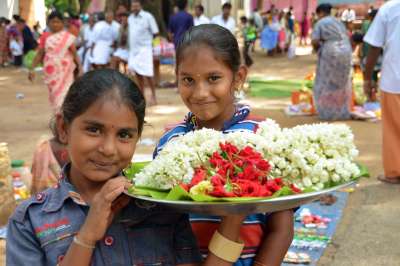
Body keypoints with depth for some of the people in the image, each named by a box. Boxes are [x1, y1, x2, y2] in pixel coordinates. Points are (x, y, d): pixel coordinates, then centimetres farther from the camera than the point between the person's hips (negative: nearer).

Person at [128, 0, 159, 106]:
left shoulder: (148, 17, -6)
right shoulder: (130, 18, 11)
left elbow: (155, 33, -3)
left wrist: (146, 39, 1)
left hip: (144, 48, -6)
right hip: (133, 49, 6)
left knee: (147, 74, -10)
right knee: (138, 74, 9)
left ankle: (153, 96, 1)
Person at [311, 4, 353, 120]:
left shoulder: (320, 23, -2)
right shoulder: (339, 22, 18)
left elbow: (314, 41, -10)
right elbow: (346, 38, 17)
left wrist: (318, 49, 10)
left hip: (330, 53, -6)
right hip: (345, 53, 6)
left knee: (326, 84, 6)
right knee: (342, 82, 17)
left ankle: (328, 112, 8)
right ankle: (342, 111, 20)